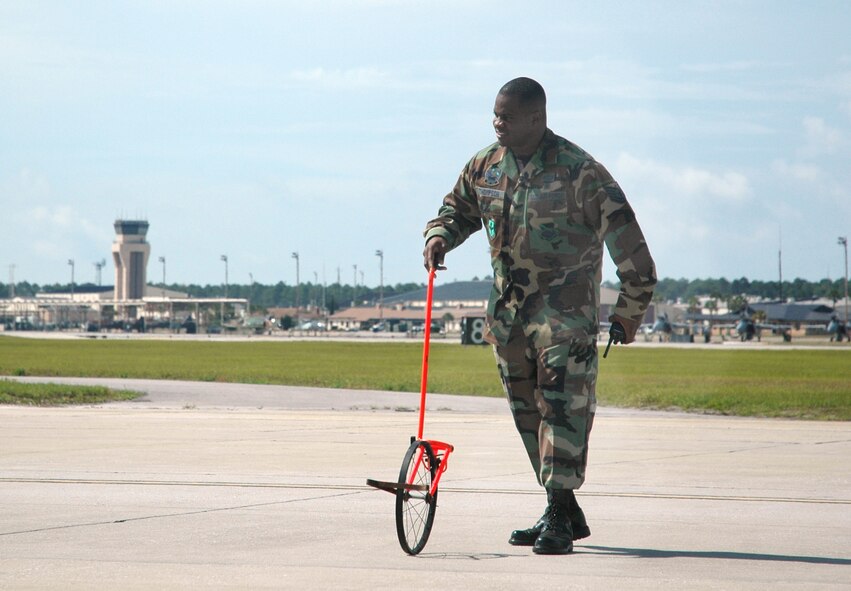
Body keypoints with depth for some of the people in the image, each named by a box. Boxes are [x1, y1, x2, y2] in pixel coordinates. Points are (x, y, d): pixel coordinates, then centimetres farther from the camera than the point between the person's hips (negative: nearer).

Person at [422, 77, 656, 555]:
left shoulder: (578, 171, -13)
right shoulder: (484, 166, 3)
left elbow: (628, 244, -10)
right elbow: (458, 209, 23)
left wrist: (629, 314, -6)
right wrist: (439, 237, -1)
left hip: (565, 310, -6)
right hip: (508, 309, 7)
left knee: (562, 406, -14)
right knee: (527, 412, 10)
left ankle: (559, 519, -14)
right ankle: (567, 514, 21)